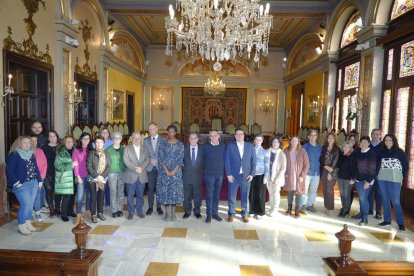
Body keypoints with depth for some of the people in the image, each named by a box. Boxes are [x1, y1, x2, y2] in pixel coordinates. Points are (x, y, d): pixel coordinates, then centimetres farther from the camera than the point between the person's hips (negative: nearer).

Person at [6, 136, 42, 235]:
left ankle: (28, 223, 24)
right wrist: (15, 182, -16)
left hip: (33, 183, 6)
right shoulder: (14, 155, -9)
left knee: (30, 204, 11)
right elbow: (9, 170, -12)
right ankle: (21, 225, 9)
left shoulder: (32, 155, 11)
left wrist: (39, 180, 11)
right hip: (21, 185, -6)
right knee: (25, 204, -7)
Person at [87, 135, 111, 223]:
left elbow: (108, 166, 1)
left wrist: (103, 176, -12)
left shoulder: (106, 154, 6)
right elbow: (89, 167, -9)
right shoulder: (91, 153, -3)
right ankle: (93, 215, 11)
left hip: (103, 179, 3)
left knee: (101, 196, 9)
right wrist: (97, 176, -16)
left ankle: (100, 213, 23)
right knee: (93, 197, 0)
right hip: (93, 179, -3)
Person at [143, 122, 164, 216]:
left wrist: (157, 160, -10)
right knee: (150, 188, 5)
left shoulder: (163, 140, 1)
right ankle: (150, 207, 15)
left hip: (160, 167, -1)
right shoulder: (145, 140, 8)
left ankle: (159, 207, 16)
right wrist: (150, 159, -10)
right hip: (150, 167, 1)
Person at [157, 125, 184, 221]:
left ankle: (173, 212, 13)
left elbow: (181, 159, -2)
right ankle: (167, 212, 13)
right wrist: (166, 170, -11)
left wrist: (174, 171, -12)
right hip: (164, 171, 1)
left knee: (175, 190, 2)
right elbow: (160, 158, -2)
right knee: (165, 190, 2)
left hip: (176, 171, 0)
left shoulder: (180, 144, 1)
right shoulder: (163, 143, 2)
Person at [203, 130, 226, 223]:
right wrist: (208, 168, 9)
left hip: (220, 174, 2)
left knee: (216, 195, 11)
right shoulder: (206, 147, -4)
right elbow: (203, 159, 7)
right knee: (209, 195, 2)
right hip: (209, 174, -2)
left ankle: (215, 213, 22)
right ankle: (209, 214, 12)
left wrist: (222, 169, 6)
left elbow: (225, 159, 9)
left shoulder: (223, 146, 1)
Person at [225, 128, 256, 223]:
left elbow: (253, 161, 5)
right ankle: (231, 213, 22)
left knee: (245, 196, 9)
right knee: (232, 195, 6)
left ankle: (244, 214, 24)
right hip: (233, 175, -1)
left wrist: (252, 174, -3)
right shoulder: (230, 145, 1)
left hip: (246, 175, 1)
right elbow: (227, 161, -3)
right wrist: (228, 174, -9)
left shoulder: (250, 146, 5)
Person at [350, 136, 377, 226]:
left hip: (366, 180, -5)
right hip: (357, 179, 5)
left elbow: (373, 169, -10)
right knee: (361, 198, 14)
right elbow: (353, 166, 11)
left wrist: (368, 181, -14)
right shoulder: (356, 153, 6)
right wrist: (353, 178, 9)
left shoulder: (371, 154, -8)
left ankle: (365, 218, 3)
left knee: (363, 198, -7)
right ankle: (361, 213, 27)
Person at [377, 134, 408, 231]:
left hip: (394, 179, -3)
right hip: (382, 179, 4)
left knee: (395, 201, -4)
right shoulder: (382, 152, 7)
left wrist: (401, 177, -1)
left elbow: (405, 165, 1)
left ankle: (401, 223, 6)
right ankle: (387, 220, 20)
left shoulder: (399, 151, -1)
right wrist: (379, 174, 4)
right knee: (385, 200, 10)